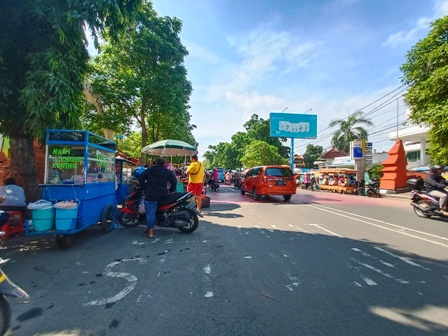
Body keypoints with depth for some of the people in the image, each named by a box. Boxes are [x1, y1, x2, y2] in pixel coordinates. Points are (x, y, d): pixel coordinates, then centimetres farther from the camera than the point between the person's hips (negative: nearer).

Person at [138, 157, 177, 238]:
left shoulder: (149, 170, 6)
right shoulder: (168, 172, 5)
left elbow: (140, 178, 6)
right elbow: (174, 181, 2)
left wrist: (144, 188, 15)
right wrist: (171, 190, 13)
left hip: (150, 195, -1)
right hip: (162, 195, 1)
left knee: (150, 212, 2)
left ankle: (150, 231, 5)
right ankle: (151, 228, 27)